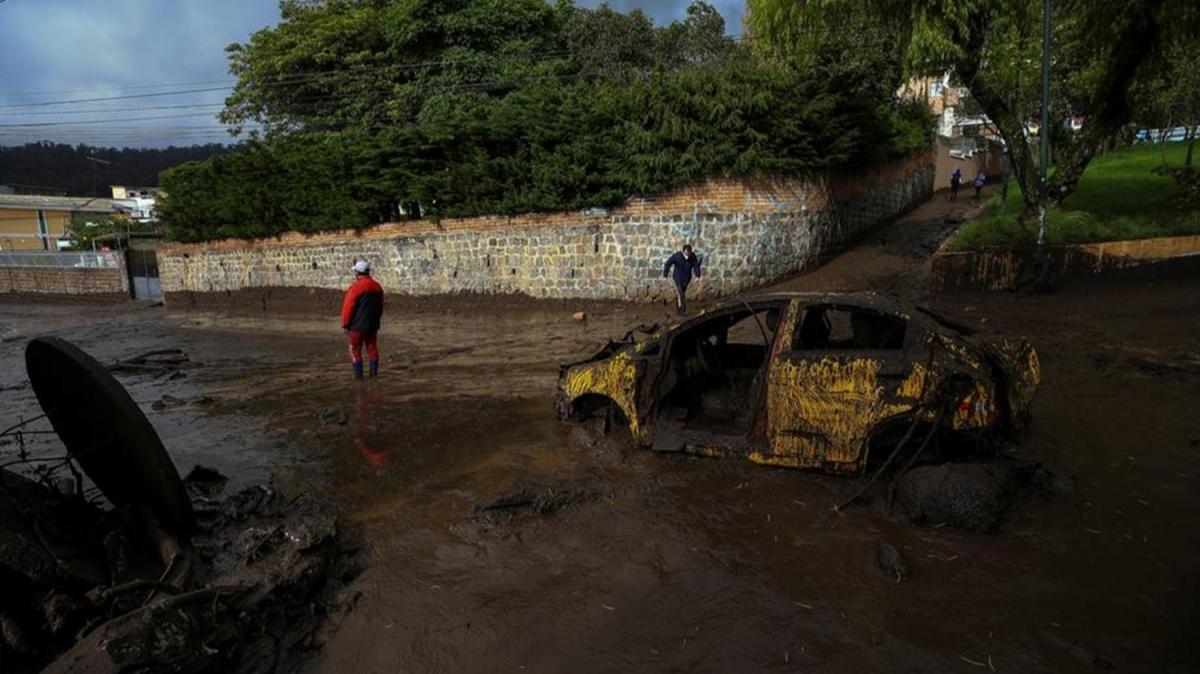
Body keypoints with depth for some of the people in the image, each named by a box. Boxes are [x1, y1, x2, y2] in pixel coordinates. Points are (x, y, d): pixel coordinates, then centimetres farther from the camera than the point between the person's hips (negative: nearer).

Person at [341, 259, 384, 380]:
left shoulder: (356, 287, -15)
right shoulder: (377, 287, 7)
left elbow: (348, 307, -13)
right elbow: (380, 307, 14)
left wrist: (345, 324, -4)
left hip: (357, 325, -6)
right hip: (373, 325, 6)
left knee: (355, 349, 4)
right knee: (372, 348, 11)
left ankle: (358, 374, 3)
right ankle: (374, 372, 12)